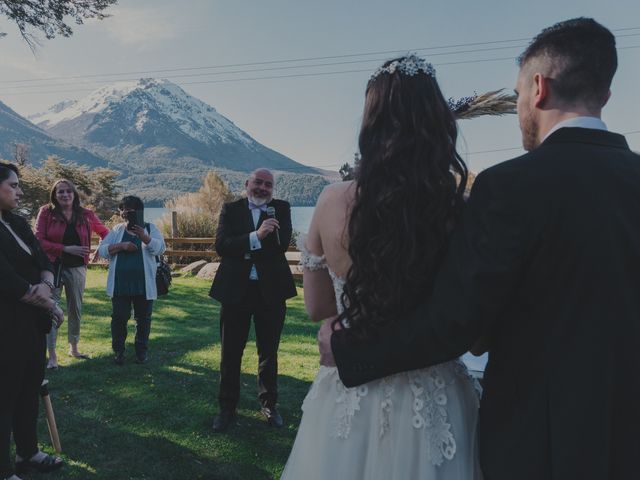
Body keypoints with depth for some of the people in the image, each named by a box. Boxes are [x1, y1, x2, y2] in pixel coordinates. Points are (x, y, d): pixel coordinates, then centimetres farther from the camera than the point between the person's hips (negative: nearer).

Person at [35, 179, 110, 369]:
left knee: (76, 309, 13)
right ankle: (51, 355, 4)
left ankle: (73, 348, 30)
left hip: (76, 268, 3)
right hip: (53, 267, -3)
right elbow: (39, 240, -9)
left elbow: (104, 231, 15)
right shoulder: (46, 212, -4)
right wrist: (66, 249, -17)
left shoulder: (85, 215, 2)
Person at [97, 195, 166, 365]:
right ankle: (118, 351, 18)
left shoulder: (150, 229, 4)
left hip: (144, 284, -1)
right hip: (120, 284, 1)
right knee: (119, 317, 4)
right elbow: (102, 250, 2)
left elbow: (160, 248, -11)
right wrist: (122, 246, -14)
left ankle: (141, 351, 21)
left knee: (143, 319, 7)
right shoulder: (117, 230, 9)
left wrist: (144, 237, -27)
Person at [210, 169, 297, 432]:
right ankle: (227, 408, 26)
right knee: (230, 353, 9)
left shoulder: (281, 209, 2)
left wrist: (243, 248, -17)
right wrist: (256, 237, -25)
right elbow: (221, 245, -12)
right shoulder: (231, 209, 2)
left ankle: (269, 404, 33)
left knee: (269, 352, 14)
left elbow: (283, 244, -14)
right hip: (235, 290, 0)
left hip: (271, 290, 0)